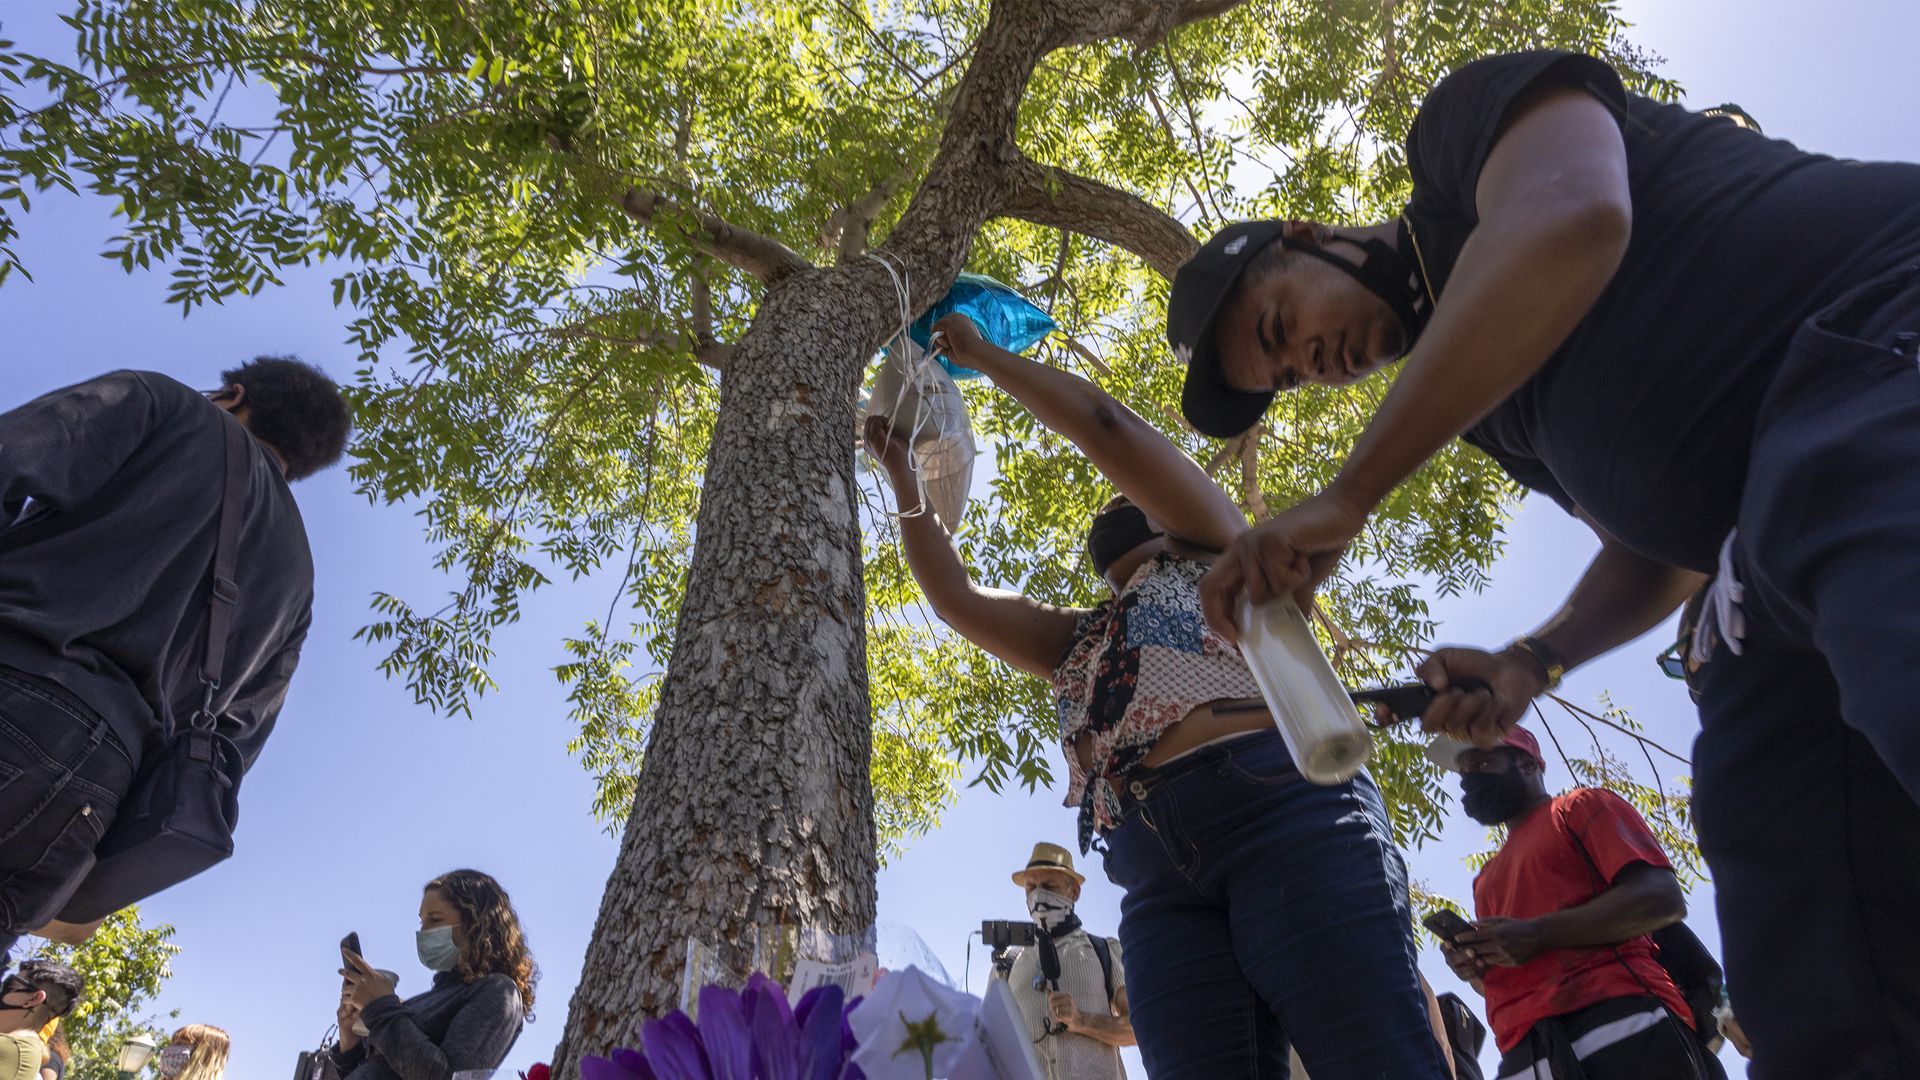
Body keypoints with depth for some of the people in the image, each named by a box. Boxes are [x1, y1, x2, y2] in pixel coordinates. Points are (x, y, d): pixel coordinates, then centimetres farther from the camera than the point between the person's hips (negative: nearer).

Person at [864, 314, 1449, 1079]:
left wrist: (984, 356, 25)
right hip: (1160, 879, 5)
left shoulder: (1211, 554, 23)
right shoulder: (1079, 643, 36)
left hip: (1280, 812, -4)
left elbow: (1104, 422, 16)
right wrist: (903, 479, 32)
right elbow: (955, 600, 32)